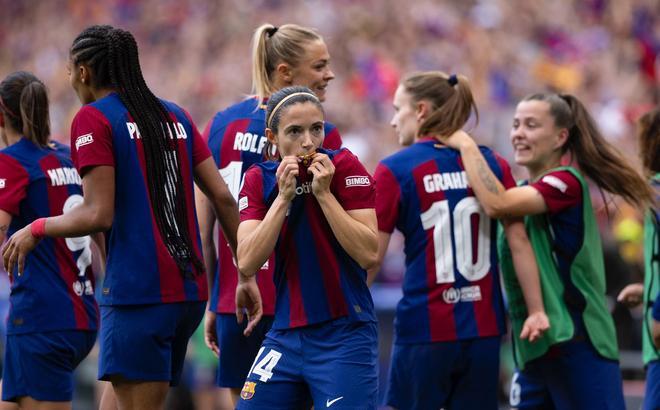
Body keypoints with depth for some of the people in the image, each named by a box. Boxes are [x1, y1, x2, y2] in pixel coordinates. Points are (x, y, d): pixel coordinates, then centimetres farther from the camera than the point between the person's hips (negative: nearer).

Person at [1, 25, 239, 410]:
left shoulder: (93, 118, -4)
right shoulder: (176, 116, 15)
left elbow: (98, 215, -13)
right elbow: (223, 198, 11)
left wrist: (36, 229, 2)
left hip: (139, 291, -7)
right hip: (190, 288, 7)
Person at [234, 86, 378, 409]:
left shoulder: (344, 167, -7)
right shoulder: (259, 180, 3)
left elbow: (369, 254, -15)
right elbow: (246, 263, -9)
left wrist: (323, 193, -17)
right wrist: (283, 197, -14)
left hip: (344, 334, -4)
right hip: (286, 333, 4)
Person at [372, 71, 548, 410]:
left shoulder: (394, 170, -5)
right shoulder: (493, 164, 5)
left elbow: (371, 257, -6)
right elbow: (519, 241, 2)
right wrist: (536, 310, 4)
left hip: (424, 328, -4)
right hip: (484, 328, 4)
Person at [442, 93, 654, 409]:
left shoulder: (566, 183, -12)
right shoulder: (525, 193, 15)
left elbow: (496, 204, -26)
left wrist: (466, 145, -16)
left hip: (577, 346, -9)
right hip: (533, 348, 9)